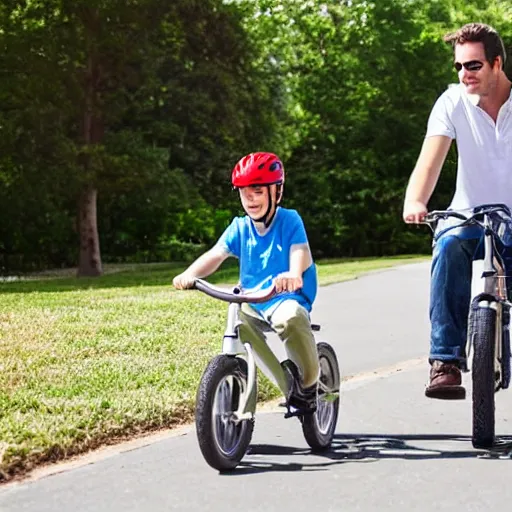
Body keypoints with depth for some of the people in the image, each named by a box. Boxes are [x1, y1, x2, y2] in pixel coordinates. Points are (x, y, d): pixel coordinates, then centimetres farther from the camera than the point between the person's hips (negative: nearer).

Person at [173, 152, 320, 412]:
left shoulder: (289, 220, -5)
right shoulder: (240, 227, 5)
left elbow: (300, 251, -24)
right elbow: (215, 254, -9)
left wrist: (294, 274, -48)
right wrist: (189, 274, -30)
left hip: (286, 299, -4)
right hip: (251, 303, 4)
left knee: (290, 318, -39)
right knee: (237, 319, -31)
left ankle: (309, 383, -10)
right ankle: (289, 386, -15)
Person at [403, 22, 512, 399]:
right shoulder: (453, 102, -7)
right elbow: (431, 157, -18)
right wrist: (415, 202, -38)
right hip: (470, 213, 0)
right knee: (449, 248, -33)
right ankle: (446, 361, -32)